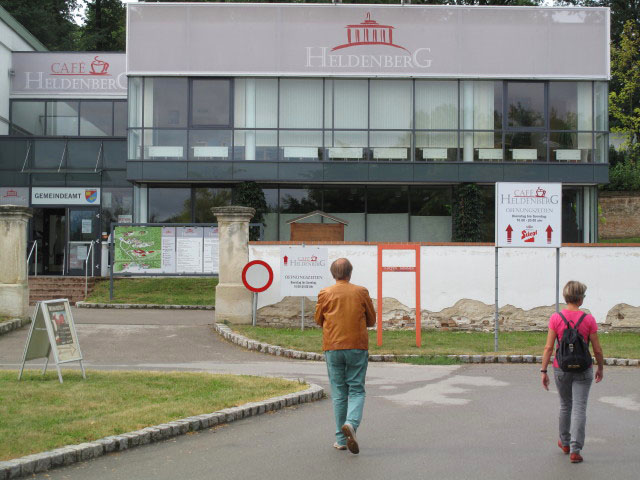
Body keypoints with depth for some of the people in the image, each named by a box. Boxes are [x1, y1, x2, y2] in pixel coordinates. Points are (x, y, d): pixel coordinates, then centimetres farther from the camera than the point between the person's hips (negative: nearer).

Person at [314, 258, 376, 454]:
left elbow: (319, 321, 10)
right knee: (356, 390, 6)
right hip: (357, 347, -1)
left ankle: (341, 439, 11)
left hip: (333, 348, 1)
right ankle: (351, 423, -21)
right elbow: (371, 321, 7)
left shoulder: (325, 294, -1)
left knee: (339, 393, 8)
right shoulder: (361, 293, -1)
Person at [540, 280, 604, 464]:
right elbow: (597, 349, -4)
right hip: (583, 369, -2)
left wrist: (543, 371, -2)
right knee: (579, 409, 1)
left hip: (561, 368, 2)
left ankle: (565, 443, 34)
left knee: (565, 405, 20)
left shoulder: (555, 318, -7)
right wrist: (600, 369, 12)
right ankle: (575, 450, -6)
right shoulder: (589, 319, -9)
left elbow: (548, 347, -8)